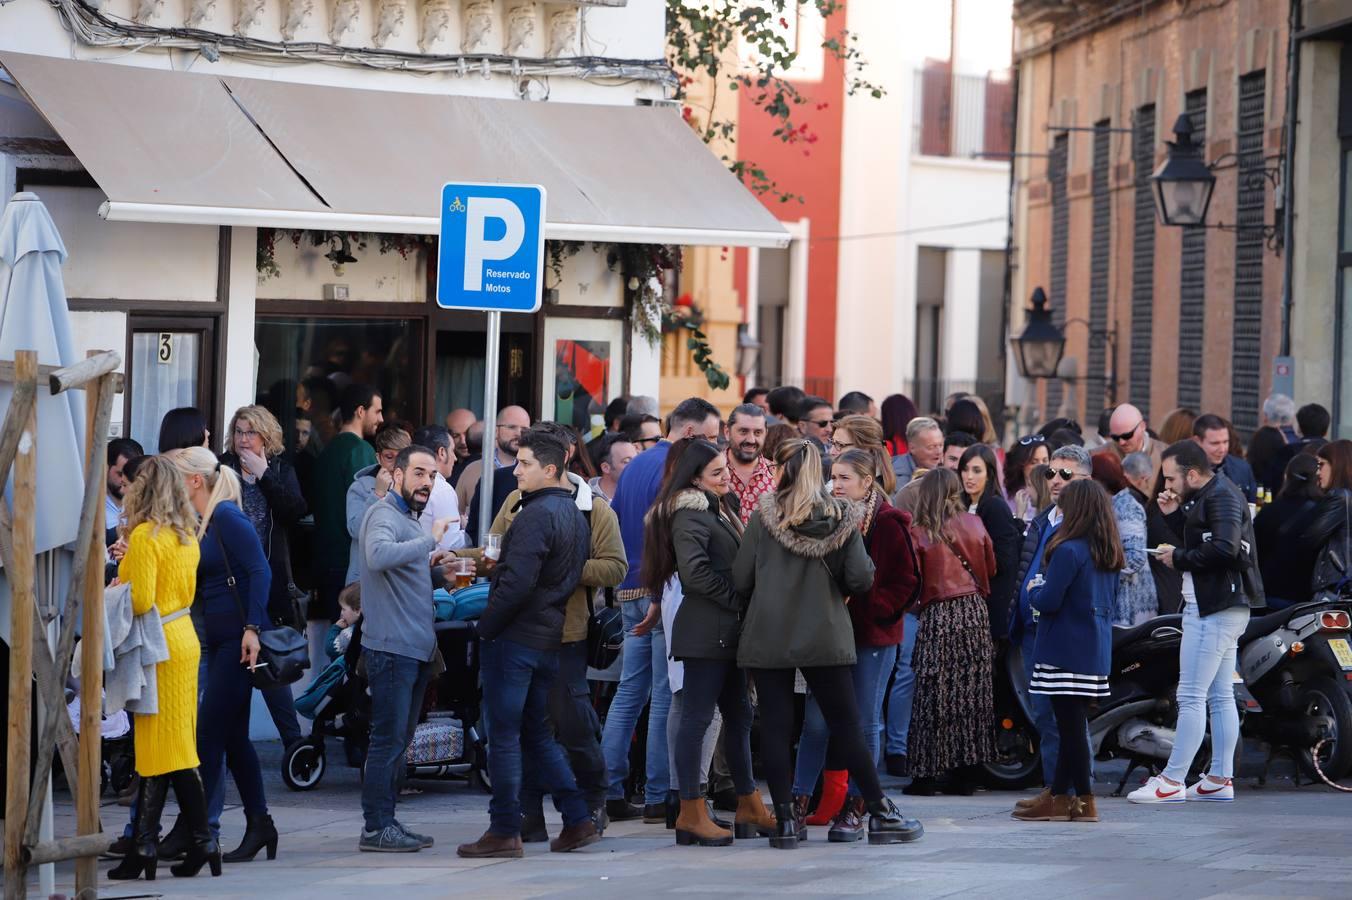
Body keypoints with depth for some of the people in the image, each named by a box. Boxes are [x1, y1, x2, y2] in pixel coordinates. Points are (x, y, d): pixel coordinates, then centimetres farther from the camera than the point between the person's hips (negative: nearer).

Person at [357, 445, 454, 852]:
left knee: (398, 741, 13)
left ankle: (386, 822, 18)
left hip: (415, 648, 10)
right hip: (391, 646, -10)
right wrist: (430, 540, -29)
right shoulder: (383, 514, -11)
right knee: (388, 738, -10)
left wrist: (438, 569, 10)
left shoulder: (411, 519, 21)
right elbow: (378, 556, -32)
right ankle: (376, 827, -8)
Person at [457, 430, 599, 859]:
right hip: (550, 638, 9)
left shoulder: (536, 515, -16)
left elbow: (517, 582, -23)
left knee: (504, 736, -2)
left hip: (514, 636, -9)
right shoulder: (574, 514, 13)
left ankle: (505, 832, 0)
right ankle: (578, 820, 13)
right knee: (538, 734, 17)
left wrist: (486, 626, -14)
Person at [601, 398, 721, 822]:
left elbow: (614, 527, 21)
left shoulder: (634, 466, 17)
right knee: (666, 695, -4)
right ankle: (658, 795, -3)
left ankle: (608, 790, 8)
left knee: (629, 691, 11)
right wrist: (661, 600, -20)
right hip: (662, 591, -8)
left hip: (629, 592, 8)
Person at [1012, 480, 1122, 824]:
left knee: (1071, 724, -3)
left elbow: (1049, 601, -20)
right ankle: (1059, 795, 20)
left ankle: (1084, 800, -2)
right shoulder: (1110, 554, 10)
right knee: (1073, 722, 14)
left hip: (1065, 650, -8)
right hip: (1097, 650, 8)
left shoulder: (1069, 551, -16)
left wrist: (1035, 592, 2)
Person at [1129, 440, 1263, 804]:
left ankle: (1172, 781, -10)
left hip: (1215, 610, -11)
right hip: (1218, 608, 11)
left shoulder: (1221, 497, -14)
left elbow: (1223, 549, -27)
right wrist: (1174, 515, 6)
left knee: (1191, 696, -10)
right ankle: (1220, 779, 13)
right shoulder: (1208, 497, 18)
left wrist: (1179, 558, -15)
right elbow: (1197, 541, 18)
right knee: (1220, 696, 11)